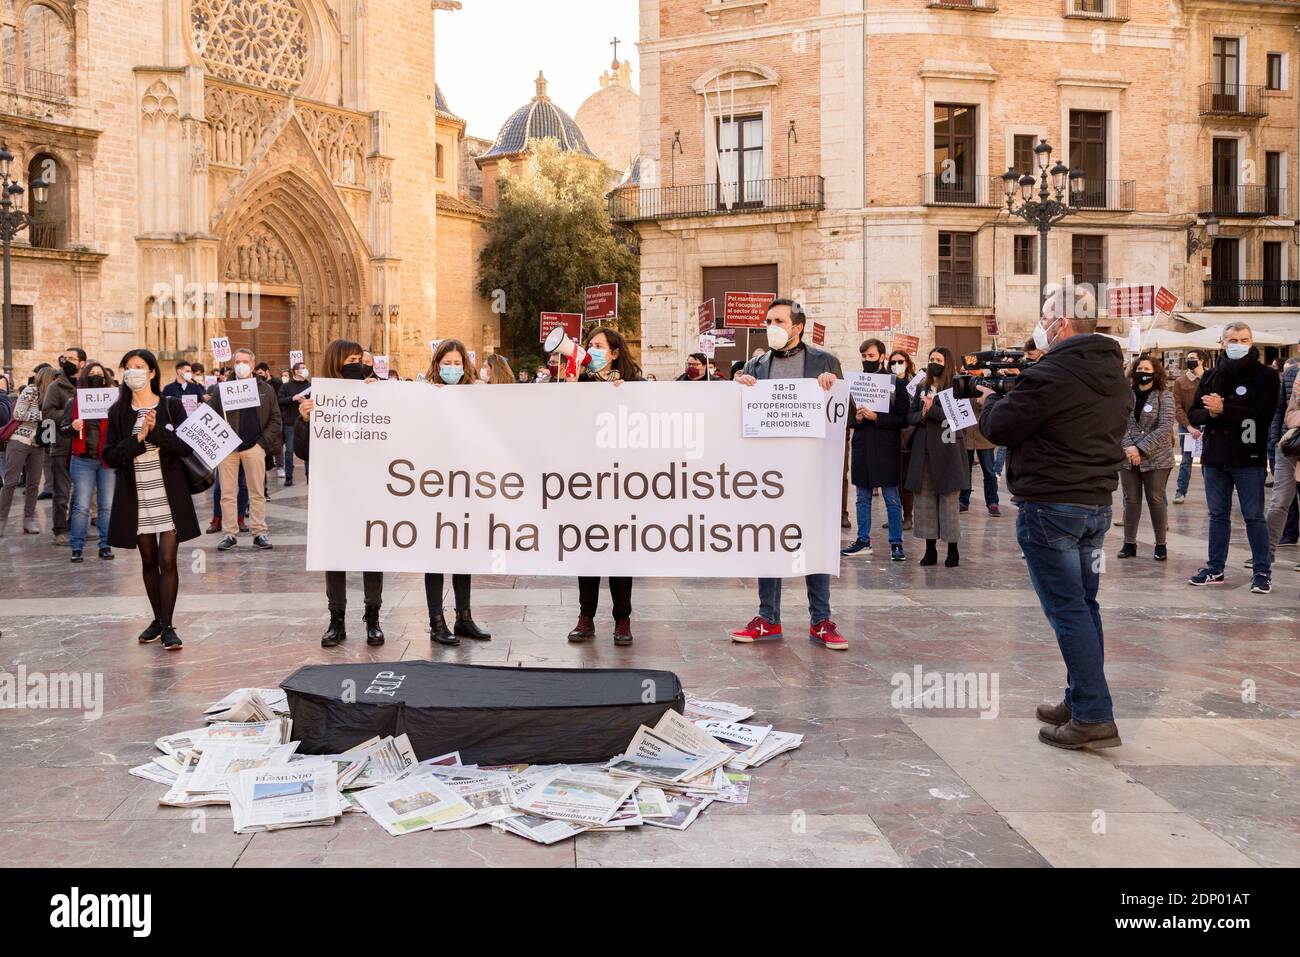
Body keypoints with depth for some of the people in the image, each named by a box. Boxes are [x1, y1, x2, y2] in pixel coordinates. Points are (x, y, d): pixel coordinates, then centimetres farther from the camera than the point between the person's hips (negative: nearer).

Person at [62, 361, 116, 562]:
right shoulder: (75, 402, 5)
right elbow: (63, 428, 7)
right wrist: (72, 428, -15)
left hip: (109, 460, 1)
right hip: (83, 460, 0)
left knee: (108, 506, 4)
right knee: (81, 506, -1)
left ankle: (105, 546, 13)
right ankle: (77, 548, 5)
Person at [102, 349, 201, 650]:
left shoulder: (172, 407, 0)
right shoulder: (118, 413, 5)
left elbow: (187, 446, -8)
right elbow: (110, 456, -2)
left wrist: (156, 432, -20)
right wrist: (138, 439, -16)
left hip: (169, 495, -2)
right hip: (136, 498, 3)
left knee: (167, 561, -8)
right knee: (149, 561, 11)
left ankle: (168, 626, -3)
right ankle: (157, 619, 25)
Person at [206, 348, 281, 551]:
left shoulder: (266, 390, 9)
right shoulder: (221, 389, 10)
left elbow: (276, 420, 6)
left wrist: (264, 442, -5)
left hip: (254, 447, -1)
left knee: (257, 492, 2)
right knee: (227, 493, 1)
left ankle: (259, 532, 7)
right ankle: (230, 533, 7)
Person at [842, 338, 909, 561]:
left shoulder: (896, 383, -2)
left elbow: (902, 419, -7)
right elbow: (846, 416, 13)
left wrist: (876, 417, -17)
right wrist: (856, 418, -8)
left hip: (886, 449, -4)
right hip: (861, 448, 4)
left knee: (892, 499, 1)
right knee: (863, 498, 11)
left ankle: (896, 543, 7)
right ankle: (863, 541, 19)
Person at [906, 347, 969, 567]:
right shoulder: (921, 388, 15)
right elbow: (910, 417, 11)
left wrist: (931, 410, -21)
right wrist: (922, 415, -10)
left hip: (947, 450, -5)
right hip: (923, 451, 5)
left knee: (948, 500, -2)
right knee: (924, 501, 4)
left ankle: (953, 551, 6)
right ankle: (930, 549, 11)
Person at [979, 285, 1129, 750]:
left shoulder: (1049, 375, -18)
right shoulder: (1116, 375, 11)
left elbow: (999, 428, -12)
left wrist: (992, 400, 11)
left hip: (1051, 506, -9)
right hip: (1098, 502, 9)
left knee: (1067, 609, -5)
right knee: (1084, 605, 15)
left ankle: (1093, 716, -5)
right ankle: (1080, 701, 24)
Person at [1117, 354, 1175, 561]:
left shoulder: (1165, 396, -3)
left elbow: (1165, 427, -11)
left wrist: (1141, 448, -17)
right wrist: (1128, 447, -16)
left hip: (1156, 458, -2)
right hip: (1128, 458, 3)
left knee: (1156, 501, 2)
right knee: (1131, 501, 7)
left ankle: (1161, 544, 13)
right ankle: (1129, 543, 15)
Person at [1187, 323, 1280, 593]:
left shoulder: (1265, 376, -3)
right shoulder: (1211, 376, 11)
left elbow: (1263, 414, -16)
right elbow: (1193, 415, 7)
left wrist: (1223, 409, -21)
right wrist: (1210, 412, -14)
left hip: (1249, 459, -4)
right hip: (1214, 458, 4)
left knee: (1254, 517, 1)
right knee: (1218, 516, 12)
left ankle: (1262, 571, 10)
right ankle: (1215, 569, 20)